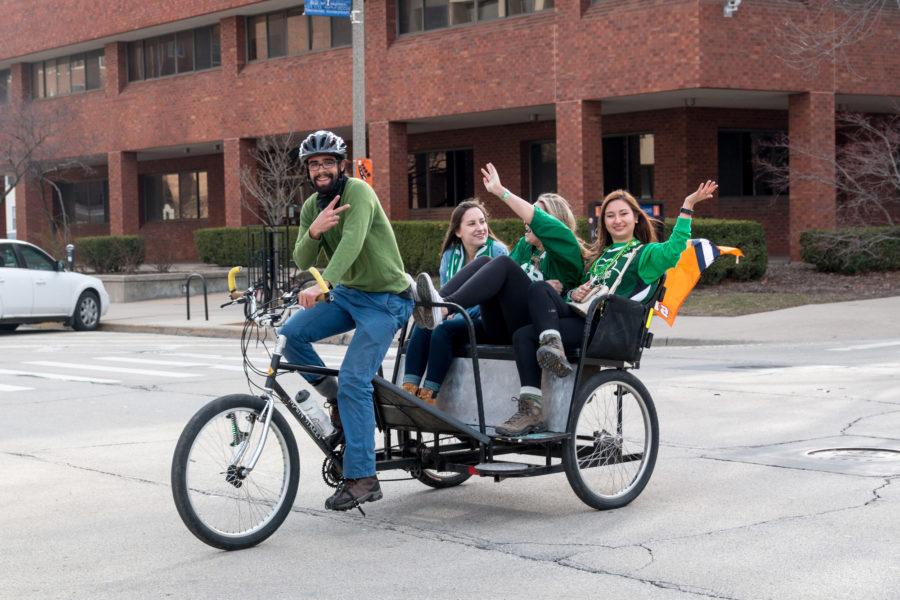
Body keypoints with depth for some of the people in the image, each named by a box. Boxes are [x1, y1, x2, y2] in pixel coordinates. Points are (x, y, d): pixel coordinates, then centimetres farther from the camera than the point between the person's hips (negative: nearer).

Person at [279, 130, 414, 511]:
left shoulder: (358, 192, -18)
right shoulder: (311, 207, 4)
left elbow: (352, 242, -35)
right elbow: (302, 262, -3)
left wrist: (321, 284, -49)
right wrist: (314, 231, -25)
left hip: (385, 299, -7)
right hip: (347, 293, 7)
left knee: (354, 380, -17)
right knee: (291, 334, -12)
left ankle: (362, 478, -12)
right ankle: (335, 398, 10)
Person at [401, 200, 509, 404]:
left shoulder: (498, 251, -4)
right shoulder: (450, 255, 11)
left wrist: (459, 315, -19)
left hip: (485, 320, -5)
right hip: (458, 316, 5)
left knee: (443, 330, -31)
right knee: (422, 326, -25)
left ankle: (429, 394, -30)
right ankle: (409, 389, -31)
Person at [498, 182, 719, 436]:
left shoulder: (645, 253, 9)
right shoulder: (601, 254, 32)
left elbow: (672, 250, -13)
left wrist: (687, 207, -20)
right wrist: (575, 293, 11)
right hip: (579, 316, 7)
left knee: (525, 335, -25)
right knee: (539, 289, -22)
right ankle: (552, 347, -37)